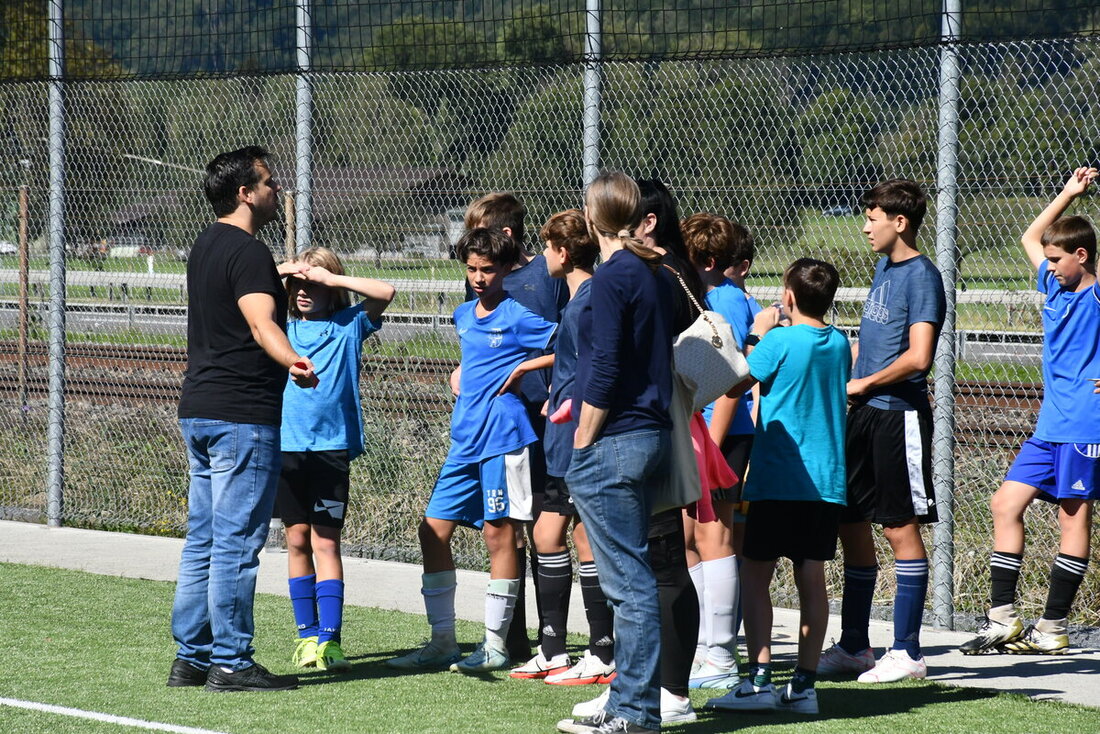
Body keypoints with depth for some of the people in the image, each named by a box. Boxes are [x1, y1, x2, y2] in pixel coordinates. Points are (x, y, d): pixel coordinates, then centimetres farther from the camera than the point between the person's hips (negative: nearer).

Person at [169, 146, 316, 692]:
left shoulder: (205, 246, 16)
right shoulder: (248, 253, -14)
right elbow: (261, 321, -31)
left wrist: (283, 277, 56)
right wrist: (292, 361, -49)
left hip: (198, 411, 10)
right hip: (242, 418, -10)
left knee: (203, 540, 13)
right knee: (237, 543, -6)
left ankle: (190, 656, 16)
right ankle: (230, 662, -4)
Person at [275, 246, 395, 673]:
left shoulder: (349, 325, 5)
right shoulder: (281, 329, 10)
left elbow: (384, 293, -8)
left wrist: (330, 278, -9)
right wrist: (280, 272, -1)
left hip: (332, 446, -2)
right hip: (286, 445, 3)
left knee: (326, 542, -5)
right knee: (297, 541, 6)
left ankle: (329, 639, -8)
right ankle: (307, 634, 13)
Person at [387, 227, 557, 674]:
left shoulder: (517, 316, -5)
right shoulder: (463, 316, 16)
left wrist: (521, 369, -11)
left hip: (503, 436, -8)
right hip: (465, 439, 8)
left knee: (498, 535, -4)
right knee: (433, 531, 4)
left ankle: (495, 645, 2)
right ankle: (442, 642, 11)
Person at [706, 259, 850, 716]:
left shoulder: (780, 341, -11)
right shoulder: (839, 343, 7)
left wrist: (758, 334, 7)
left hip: (779, 480, -6)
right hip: (827, 480, 6)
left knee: (755, 574, 0)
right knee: (812, 579, 6)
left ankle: (759, 680, -9)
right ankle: (804, 685, 5)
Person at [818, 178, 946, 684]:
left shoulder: (921, 275, -12)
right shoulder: (883, 268, 14)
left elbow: (918, 357, -20)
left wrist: (864, 384, -10)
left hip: (898, 412, -9)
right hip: (863, 414, 9)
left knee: (900, 528, -4)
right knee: (850, 523, 11)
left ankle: (907, 652, 1)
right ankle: (854, 647, 21)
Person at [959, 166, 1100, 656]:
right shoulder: (1055, 287, 15)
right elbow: (1030, 237, 28)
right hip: (1050, 426, 8)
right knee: (1005, 503, 3)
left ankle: (1053, 628, 1)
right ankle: (1003, 619, 5)